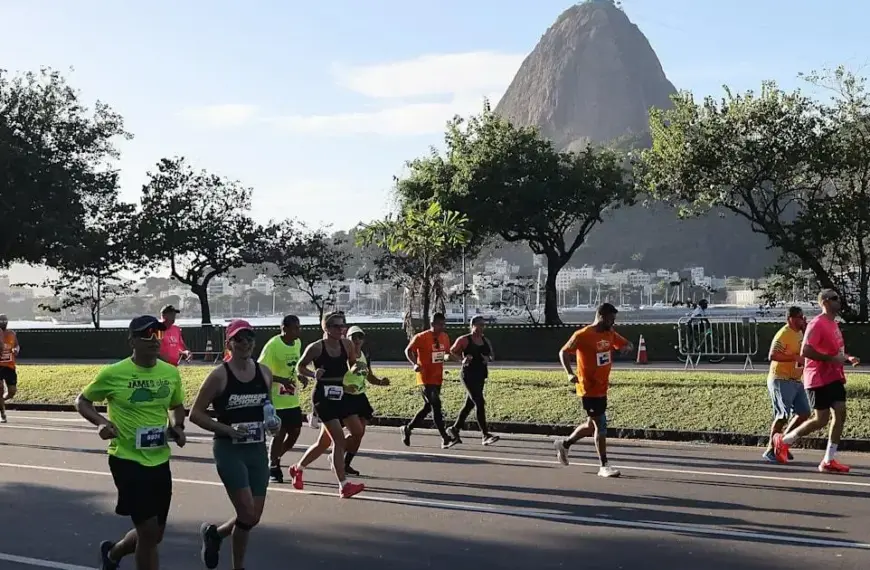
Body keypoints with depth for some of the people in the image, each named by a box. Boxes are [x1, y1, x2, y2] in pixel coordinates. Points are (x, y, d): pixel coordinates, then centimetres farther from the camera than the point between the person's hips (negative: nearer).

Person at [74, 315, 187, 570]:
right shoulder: (113, 373, -12)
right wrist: (100, 422, -17)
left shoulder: (171, 373, 1)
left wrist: (178, 427, -2)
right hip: (127, 460, -5)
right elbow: (82, 401, 1)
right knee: (149, 531, -8)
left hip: (160, 461, 6)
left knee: (154, 534, 16)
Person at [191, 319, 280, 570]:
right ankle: (212, 532, 20)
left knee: (253, 518, 7)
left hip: (257, 450, 5)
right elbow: (195, 414, -8)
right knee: (247, 515, -10)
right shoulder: (219, 375, -11)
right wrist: (228, 429, -18)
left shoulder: (264, 372, 4)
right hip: (229, 450, -5)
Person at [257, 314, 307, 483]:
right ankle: (272, 467, 14)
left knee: (295, 431, 9)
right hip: (276, 399, -7)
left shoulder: (297, 343, 4)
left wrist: (301, 376, 3)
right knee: (280, 433, -4)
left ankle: (276, 458, 31)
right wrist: (282, 380, -31)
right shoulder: (273, 345, -20)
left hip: (292, 398, 7)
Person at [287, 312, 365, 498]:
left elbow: (353, 364, 18)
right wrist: (313, 374, -18)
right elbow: (300, 368, 1)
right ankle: (344, 486, -10)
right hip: (322, 397, -7)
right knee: (339, 439, -15)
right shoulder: (316, 348, -10)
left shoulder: (347, 345, 3)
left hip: (340, 395, 7)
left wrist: (355, 369, -5)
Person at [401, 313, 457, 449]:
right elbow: (408, 351, -5)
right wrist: (415, 364, -21)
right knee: (436, 406, -12)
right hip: (426, 378, -8)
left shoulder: (445, 337, 6)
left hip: (438, 379, 8)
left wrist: (449, 357, -3)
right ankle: (445, 439, -10)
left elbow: (447, 353, 19)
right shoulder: (421, 337, -13)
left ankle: (407, 429, 31)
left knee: (428, 407, 14)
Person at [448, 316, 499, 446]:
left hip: (481, 376, 7)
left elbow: (492, 354, 19)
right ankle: (486, 435, -15)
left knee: (469, 404, 14)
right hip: (468, 375, -7)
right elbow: (453, 351, 4)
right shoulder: (464, 340, -7)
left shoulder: (486, 341, 10)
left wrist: (489, 358, -4)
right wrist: (463, 359, -11)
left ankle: (455, 429, 30)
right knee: (480, 403, -14)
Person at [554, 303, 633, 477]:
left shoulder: (610, 334, 6)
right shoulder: (583, 335, -15)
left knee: (592, 425, 16)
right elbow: (563, 352, -10)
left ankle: (564, 444, 35)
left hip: (602, 388, 8)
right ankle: (603, 466, 3)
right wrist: (570, 373, -24)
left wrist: (627, 347, -10)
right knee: (601, 425, -6)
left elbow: (627, 344, 16)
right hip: (589, 389, -8)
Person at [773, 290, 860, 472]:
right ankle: (783, 440, 12)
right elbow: (805, 351, -24)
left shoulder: (833, 324, 15)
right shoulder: (817, 324, -15)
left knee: (840, 414, 1)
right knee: (821, 419, -6)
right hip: (820, 380, -9)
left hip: (835, 378, 9)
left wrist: (847, 358, 11)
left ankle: (829, 461, 5)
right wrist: (831, 359, -23)